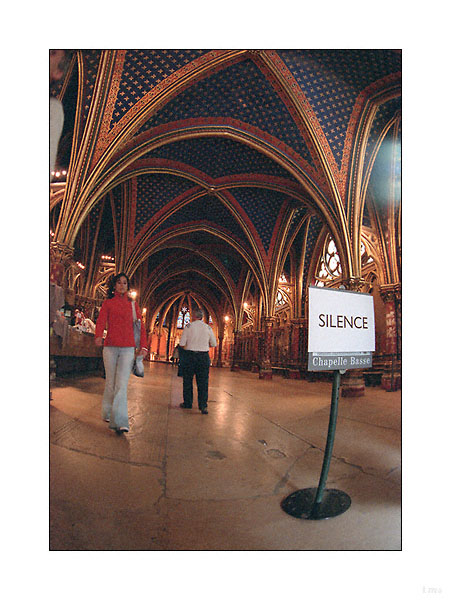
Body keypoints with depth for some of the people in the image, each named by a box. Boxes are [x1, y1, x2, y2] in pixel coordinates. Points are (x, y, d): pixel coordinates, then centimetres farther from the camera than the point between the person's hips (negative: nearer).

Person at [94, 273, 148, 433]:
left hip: (128, 348, 0)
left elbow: (140, 326, 11)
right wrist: (98, 336, -23)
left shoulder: (133, 305, 12)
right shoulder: (108, 303, 9)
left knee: (122, 385, -6)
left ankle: (120, 422, -6)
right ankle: (107, 413, 29)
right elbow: (101, 321, -2)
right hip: (110, 347, 0)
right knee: (110, 383, 8)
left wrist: (143, 346, 2)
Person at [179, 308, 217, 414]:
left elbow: (182, 344, -6)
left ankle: (187, 403, 23)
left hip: (190, 355, -1)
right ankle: (203, 405, 2)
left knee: (188, 380, 13)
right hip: (204, 356, 1)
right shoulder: (208, 328, 1)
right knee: (203, 382, 6)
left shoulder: (189, 326, -5)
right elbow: (213, 344, 8)